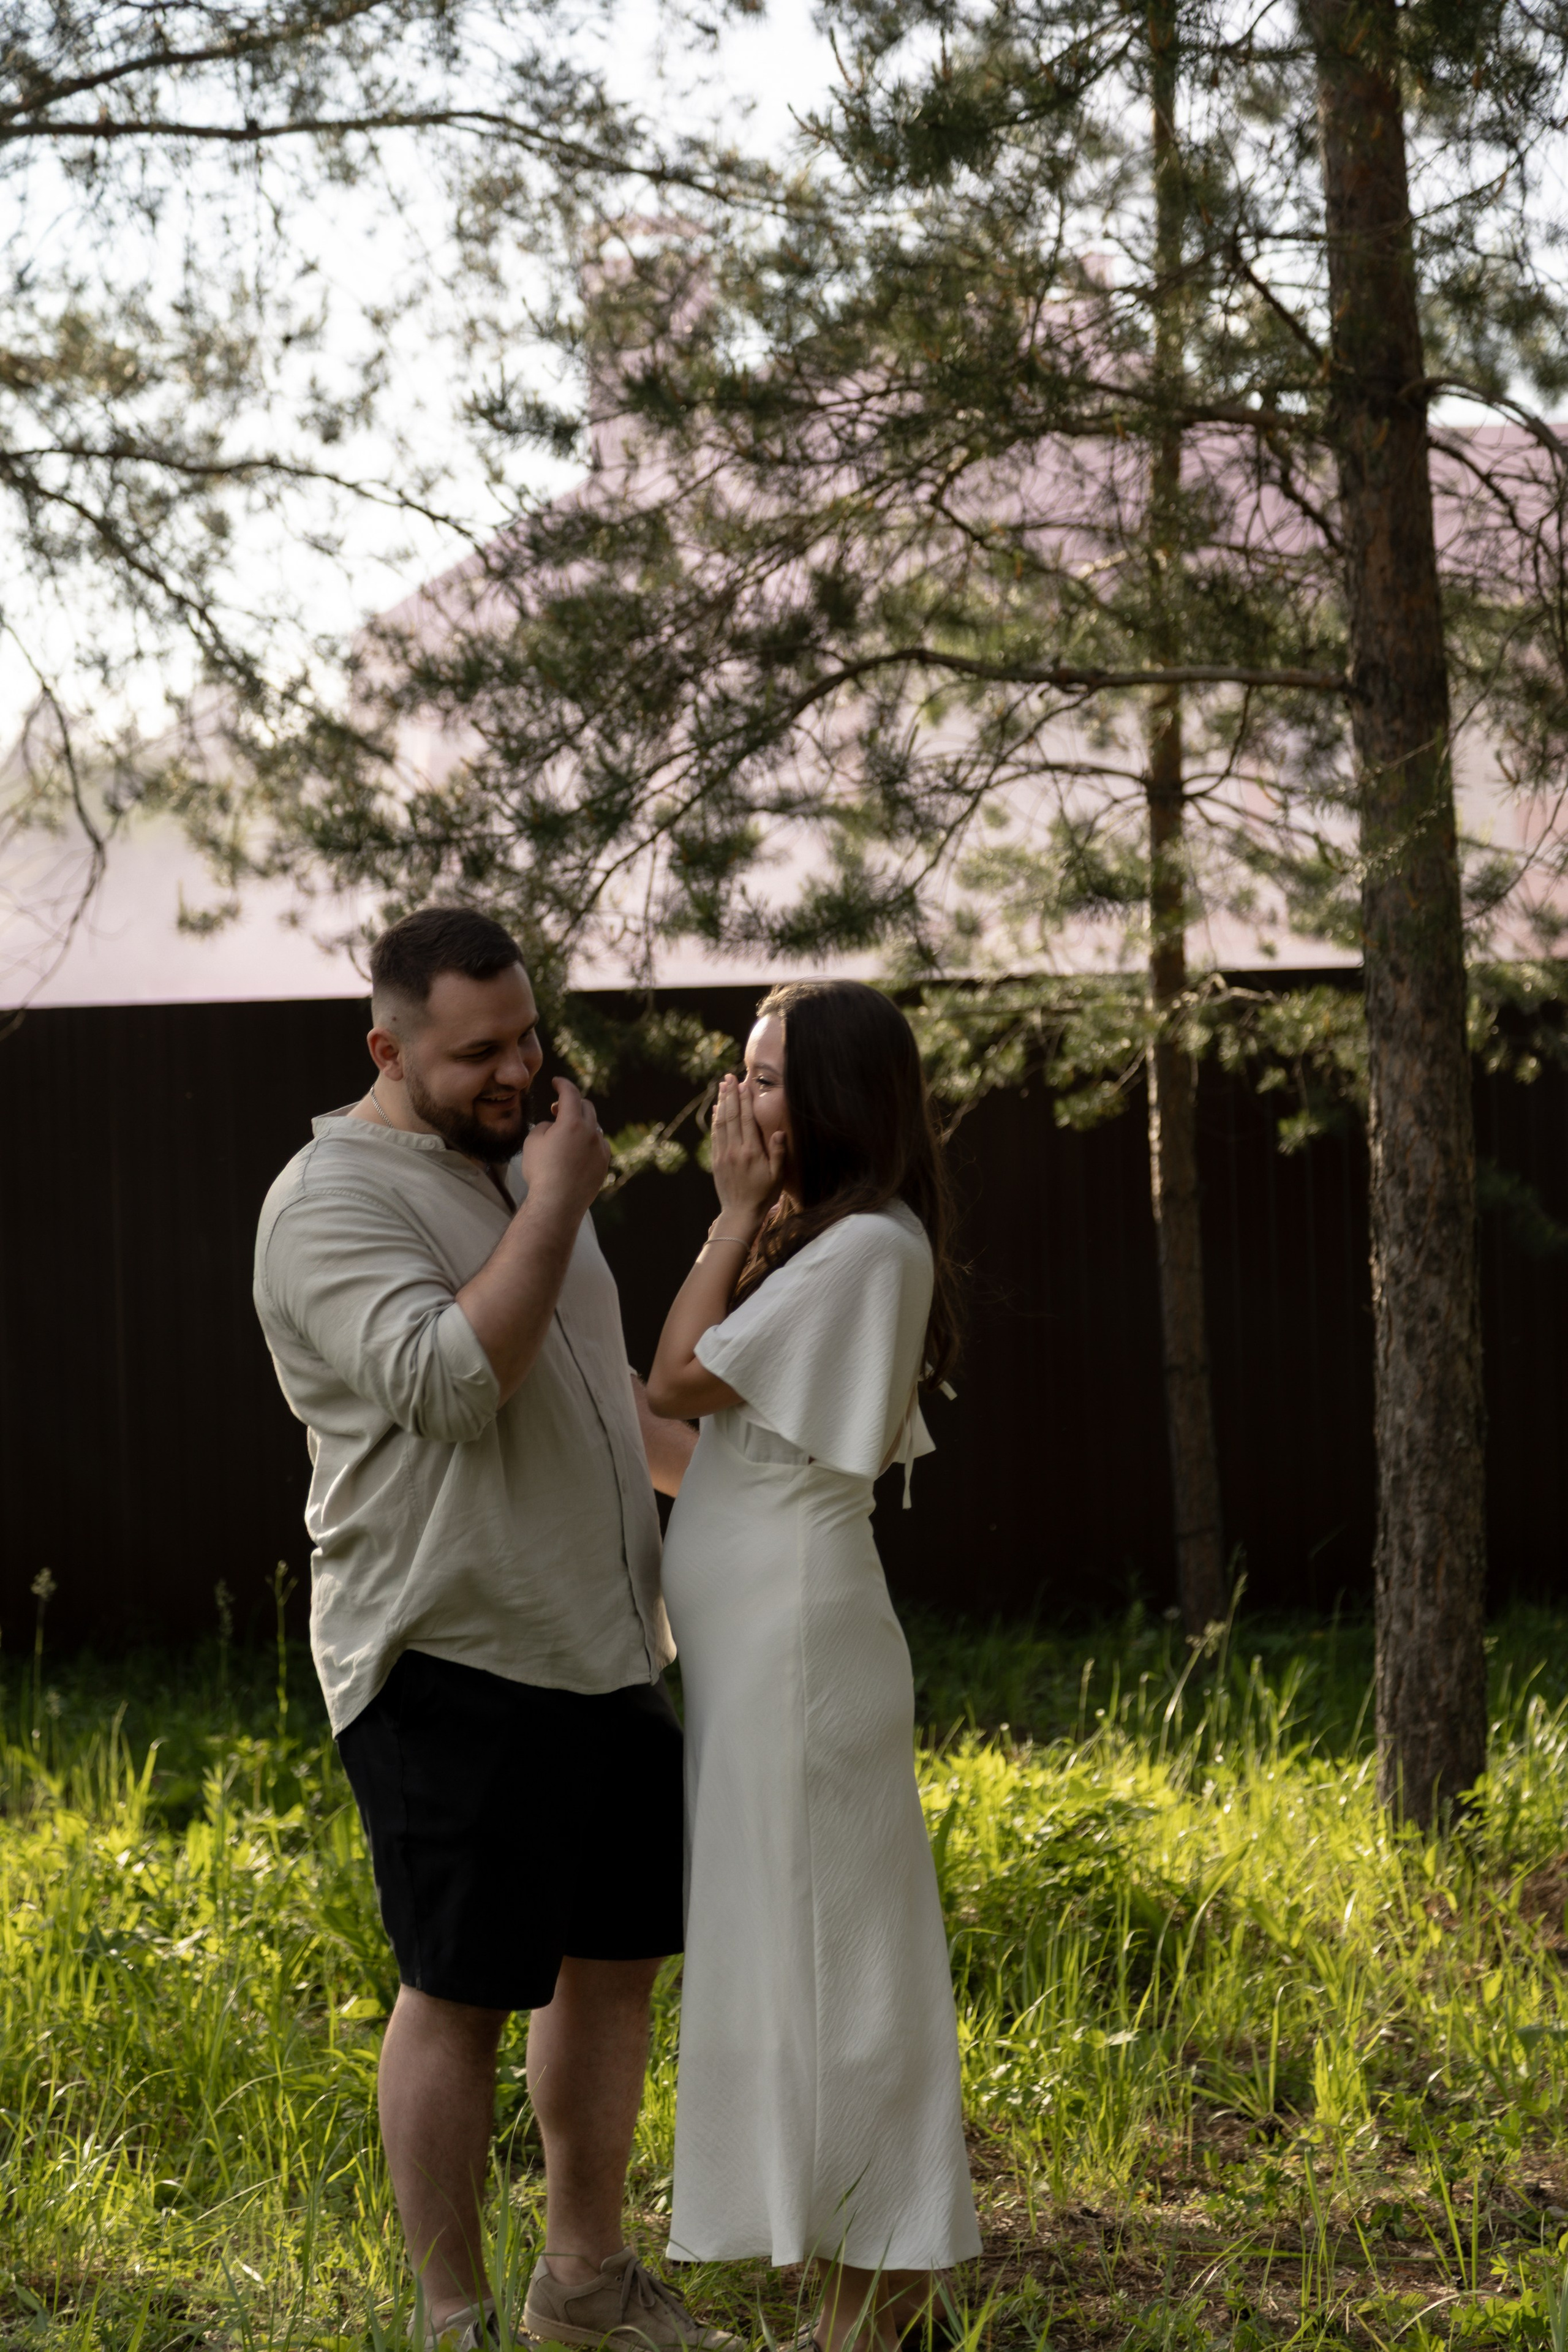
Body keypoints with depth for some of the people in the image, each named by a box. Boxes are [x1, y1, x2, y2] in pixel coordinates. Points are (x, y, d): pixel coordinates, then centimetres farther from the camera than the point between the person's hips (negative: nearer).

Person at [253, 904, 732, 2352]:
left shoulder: (514, 1166, 15)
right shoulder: (335, 1202, -13)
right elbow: (450, 1384, -28)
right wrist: (557, 1205, -21)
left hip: (602, 1651, 9)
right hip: (454, 1669, -9)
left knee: (618, 1960, 14)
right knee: (461, 1992, -2)